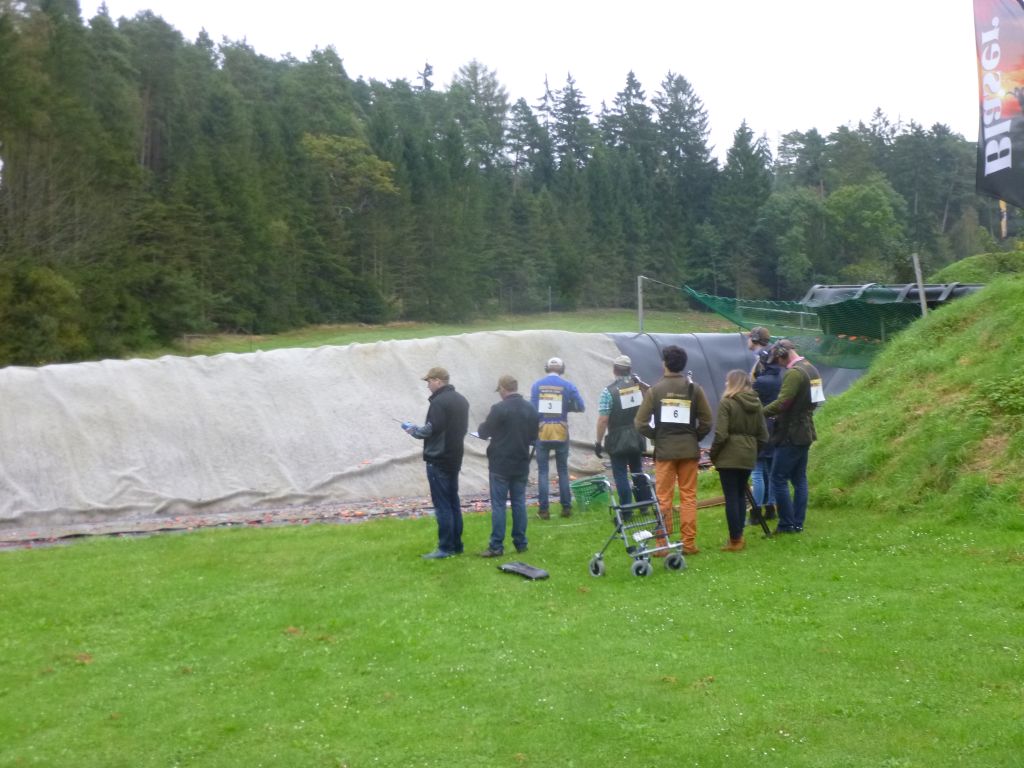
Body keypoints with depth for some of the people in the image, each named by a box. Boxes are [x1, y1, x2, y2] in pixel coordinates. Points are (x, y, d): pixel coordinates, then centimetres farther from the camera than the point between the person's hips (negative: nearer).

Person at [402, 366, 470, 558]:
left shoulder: (439, 402, -17)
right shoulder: (461, 400, 13)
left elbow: (431, 430, -24)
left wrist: (414, 430, -5)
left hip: (438, 460, -9)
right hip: (454, 459, 9)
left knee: (442, 505, -5)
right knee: (453, 502, 13)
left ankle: (445, 548, -3)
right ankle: (456, 544, 18)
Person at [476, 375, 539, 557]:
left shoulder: (499, 409, -15)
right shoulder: (530, 409, 5)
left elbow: (484, 433, -8)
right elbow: (533, 437, 12)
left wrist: (481, 427, 14)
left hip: (500, 464, -5)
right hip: (521, 464, 5)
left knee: (498, 504, -2)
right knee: (519, 503, 11)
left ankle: (496, 546, -3)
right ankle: (520, 543, 15)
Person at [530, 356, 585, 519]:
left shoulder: (537, 385, 0)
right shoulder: (568, 386, -1)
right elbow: (580, 407, -2)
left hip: (542, 432, 0)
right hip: (561, 433, 0)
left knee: (543, 471, 4)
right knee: (563, 470, 11)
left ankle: (543, 510, 1)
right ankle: (566, 507, 13)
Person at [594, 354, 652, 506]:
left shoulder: (608, 391, -15)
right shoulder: (639, 384, -3)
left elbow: (603, 420, -17)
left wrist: (598, 442, -9)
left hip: (618, 441, -5)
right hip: (637, 438, 5)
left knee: (621, 475, 3)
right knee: (638, 471, 18)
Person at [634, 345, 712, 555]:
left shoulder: (655, 390, -4)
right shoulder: (694, 389, -1)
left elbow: (640, 422, -6)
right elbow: (706, 421, -1)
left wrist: (656, 436, 8)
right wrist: (694, 438, 12)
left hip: (664, 449, -1)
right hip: (689, 449, 1)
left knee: (663, 498, 4)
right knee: (688, 496, 6)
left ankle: (662, 543, 5)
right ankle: (688, 543, 6)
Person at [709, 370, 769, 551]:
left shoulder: (727, 403, -11)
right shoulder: (756, 404, 9)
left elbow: (720, 434, -15)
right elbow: (763, 436, 10)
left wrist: (713, 455, -3)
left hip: (729, 456, -6)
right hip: (748, 456, 6)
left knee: (731, 497, -1)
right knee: (741, 495, 16)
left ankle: (735, 540, 1)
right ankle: (739, 536, 19)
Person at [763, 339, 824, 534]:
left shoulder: (794, 373, -18)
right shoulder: (811, 370, 12)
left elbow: (782, 403, -25)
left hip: (791, 435, -10)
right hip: (805, 433, 10)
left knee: (779, 479, -3)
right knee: (799, 479, 13)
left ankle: (787, 524, -2)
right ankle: (798, 523, 17)